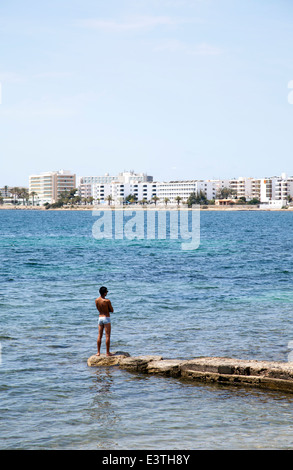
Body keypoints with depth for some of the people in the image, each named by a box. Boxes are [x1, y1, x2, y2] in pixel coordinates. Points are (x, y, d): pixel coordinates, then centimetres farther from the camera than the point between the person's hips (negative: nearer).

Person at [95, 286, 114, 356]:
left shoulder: (96, 300, 1)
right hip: (106, 318, -5)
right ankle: (107, 352, 1)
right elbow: (112, 310, -4)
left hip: (100, 318, 5)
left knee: (99, 336, 10)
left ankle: (98, 352, 12)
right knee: (107, 336, 0)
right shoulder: (107, 301, -16)